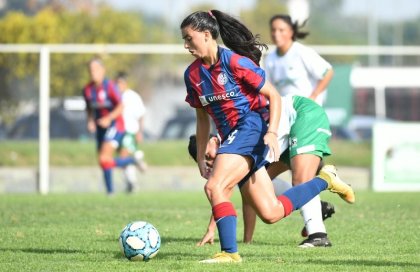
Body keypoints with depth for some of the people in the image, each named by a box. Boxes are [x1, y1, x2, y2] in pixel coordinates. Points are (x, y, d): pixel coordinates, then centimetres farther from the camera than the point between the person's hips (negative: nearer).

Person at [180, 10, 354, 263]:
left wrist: (272, 133, -19)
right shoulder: (192, 74, 8)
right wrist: (201, 158, 14)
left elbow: (274, 96, -7)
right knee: (271, 213, 4)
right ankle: (324, 180, 24)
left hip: (250, 128, -7)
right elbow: (203, 118, 19)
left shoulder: (235, 62, -11)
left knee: (214, 187, -24)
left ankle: (230, 252, -20)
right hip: (231, 138, 7)